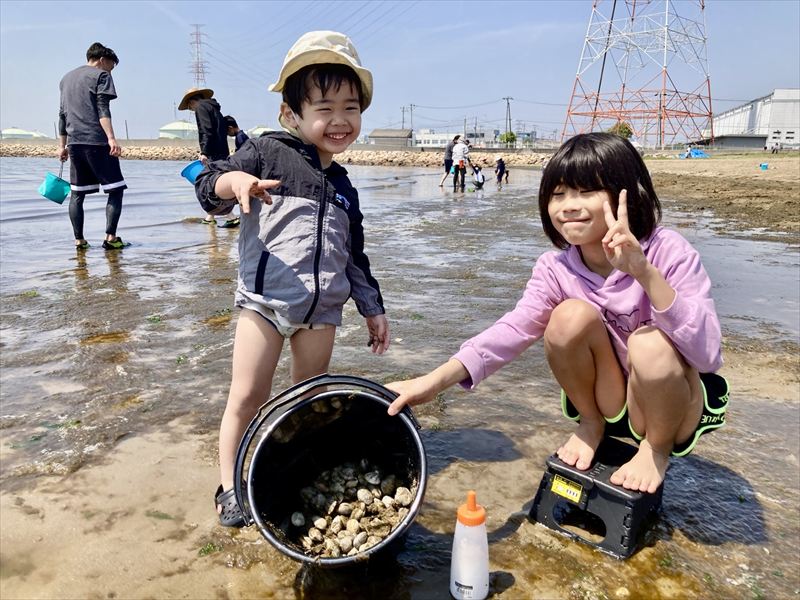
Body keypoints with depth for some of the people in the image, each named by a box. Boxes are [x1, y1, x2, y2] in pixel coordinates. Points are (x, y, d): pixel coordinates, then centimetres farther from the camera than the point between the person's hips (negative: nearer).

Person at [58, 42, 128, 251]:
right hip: (97, 141, -7)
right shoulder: (101, 75, 2)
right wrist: (111, 138, -20)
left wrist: (62, 145, 25)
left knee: (77, 193, 8)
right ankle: (110, 237, -11)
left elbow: (63, 114, 24)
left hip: (74, 142, 7)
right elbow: (103, 110, -11)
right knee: (115, 189, -3)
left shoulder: (66, 78, 24)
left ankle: (79, 240, 7)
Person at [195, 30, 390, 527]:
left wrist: (373, 308, 19)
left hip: (322, 310, 5)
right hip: (265, 301, -4)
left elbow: (355, 256, 19)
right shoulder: (268, 153, -2)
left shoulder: (344, 187, 14)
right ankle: (230, 487, 17)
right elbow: (208, 187, -9)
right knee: (249, 397, 0)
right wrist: (235, 180, -32)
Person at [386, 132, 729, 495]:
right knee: (572, 317, -25)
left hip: (674, 405, -2)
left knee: (651, 344, -35)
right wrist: (435, 381, -38)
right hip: (610, 401, 2)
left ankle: (659, 447, -3)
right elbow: (512, 331, -24)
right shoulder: (555, 268, -10)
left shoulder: (669, 253, -21)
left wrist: (645, 273, -46)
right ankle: (591, 425, 2)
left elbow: (706, 352, -31)